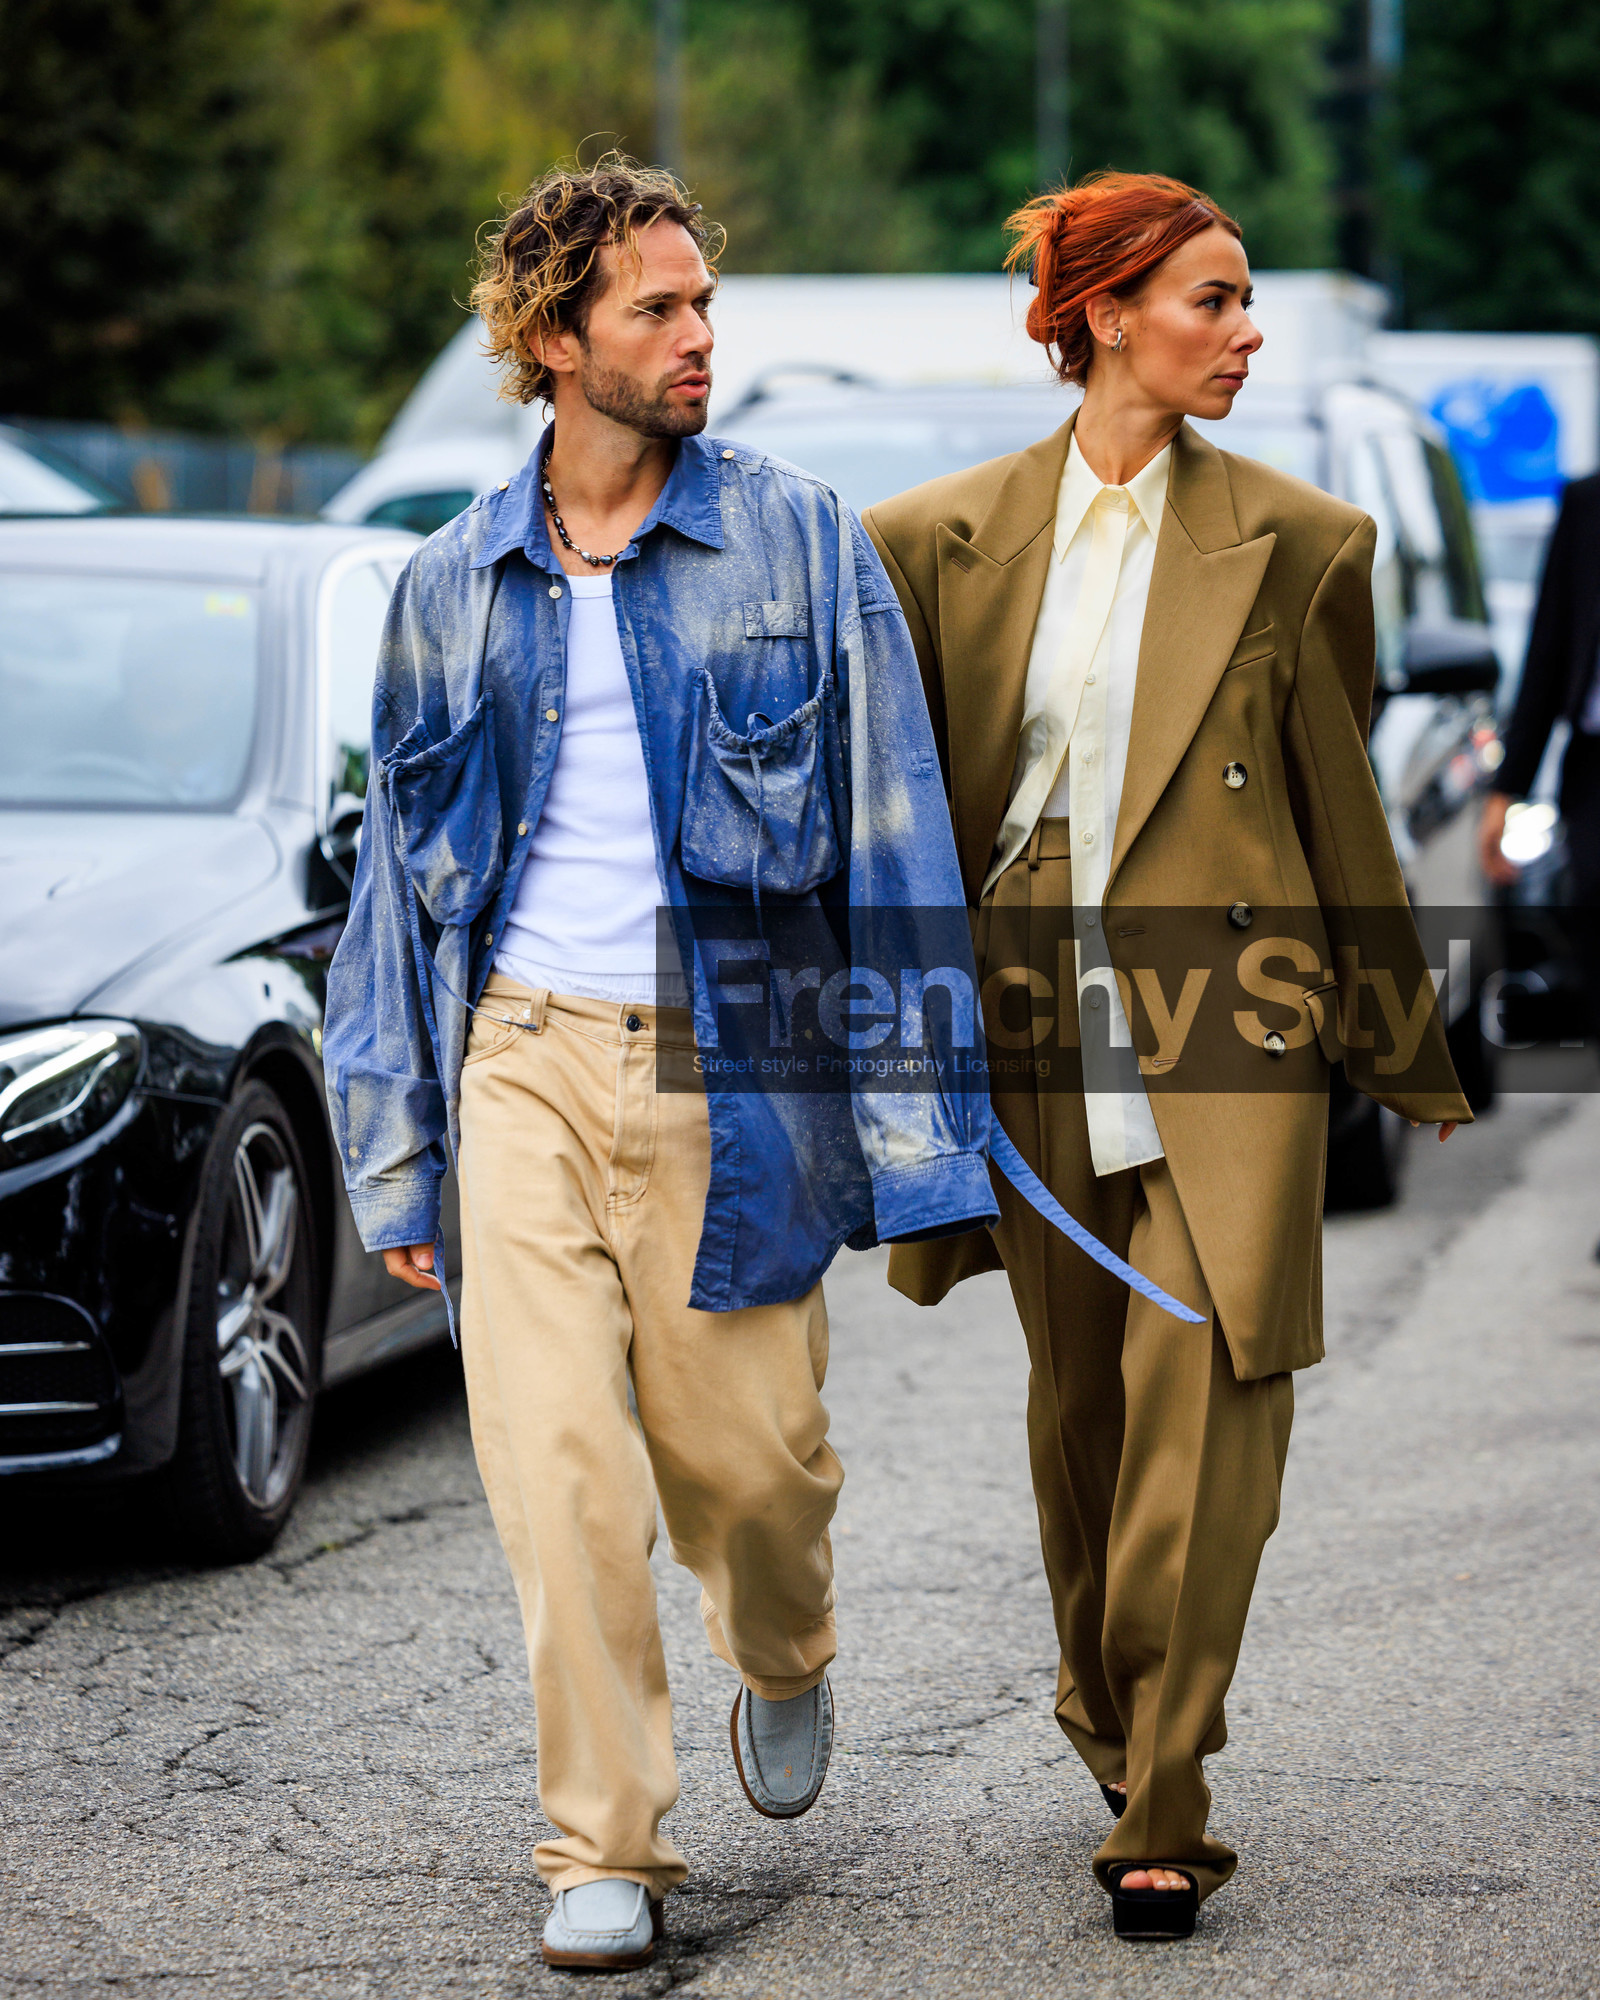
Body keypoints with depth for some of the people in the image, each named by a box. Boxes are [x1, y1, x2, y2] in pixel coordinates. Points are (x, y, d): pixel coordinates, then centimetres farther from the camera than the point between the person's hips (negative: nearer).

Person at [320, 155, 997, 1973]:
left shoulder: (799, 546, 1)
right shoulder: (456, 585, 9)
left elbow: (895, 839, -1)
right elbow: (401, 869, 16)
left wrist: (914, 1138, -7)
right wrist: (393, 1155, 12)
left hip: (726, 1070, -2)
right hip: (525, 1062, 2)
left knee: (744, 1461, 3)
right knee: (553, 1470, -7)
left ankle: (783, 1665, 38)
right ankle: (602, 1844, 4)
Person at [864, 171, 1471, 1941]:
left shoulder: (1292, 541, 2)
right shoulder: (947, 539, 5)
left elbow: (1338, 803, 10)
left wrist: (1404, 1050, 15)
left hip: (1225, 1020, -2)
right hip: (1035, 1030, 2)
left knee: (1204, 1406, -11)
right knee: (1079, 1407, 13)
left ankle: (1160, 1814, -9)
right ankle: (1119, 1727, 34)